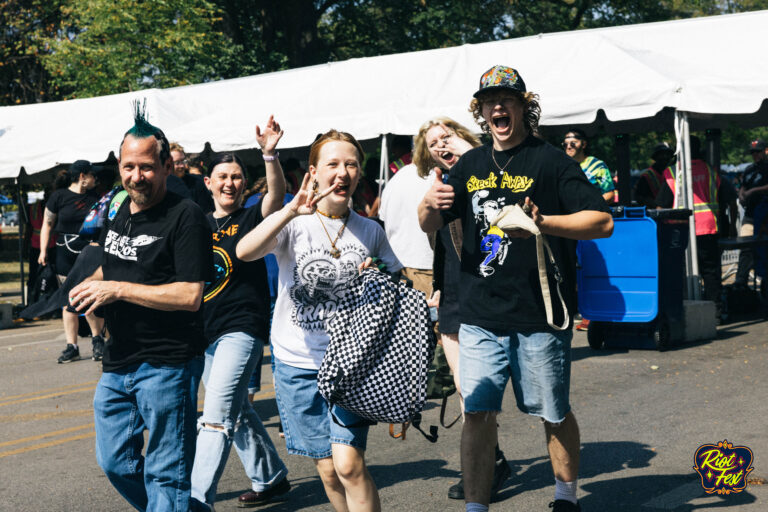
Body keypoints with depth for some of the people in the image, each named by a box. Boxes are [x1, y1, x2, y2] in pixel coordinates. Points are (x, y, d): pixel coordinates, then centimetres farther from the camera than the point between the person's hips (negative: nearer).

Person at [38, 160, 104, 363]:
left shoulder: (94, 199, 10)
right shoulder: (59, 196, 2)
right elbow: (47, 225, 5)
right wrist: (43, 251, -1)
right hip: (65, 255, -1)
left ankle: (97, 338, 11)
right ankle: (72, 346, 7)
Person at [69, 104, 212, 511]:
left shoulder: (185, 217, -14)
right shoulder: (116, 214, 10)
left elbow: (190, 295, -22)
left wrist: (117, 289, -19)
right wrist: (91, 284, 4)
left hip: (167, 366, -8)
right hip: (117, 362, 8)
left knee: (164, 474, 0)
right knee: (114, 462, 17)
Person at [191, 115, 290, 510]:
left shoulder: (251, 219, -3)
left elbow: (277, 194, -23)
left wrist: (269, 154, -38)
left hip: (242, 328, -7)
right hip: (205, 330, 7)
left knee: (217, 414, -15)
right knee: (237, 412, 16)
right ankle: (270, 479, 32)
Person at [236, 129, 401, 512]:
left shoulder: (370, 231, 4)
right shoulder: (292, 223, -5)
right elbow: (244, 251, -25)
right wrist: (291, 211, -37)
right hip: (298, 362, 0)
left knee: (349, 463, -14)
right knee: (328, 470, 7)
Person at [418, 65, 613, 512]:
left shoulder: (550, 161, -4)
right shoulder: (471, 165, 12)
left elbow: (603, 221, -10)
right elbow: (430, 225, 16)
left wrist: (542, 222, -24)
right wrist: (430, 204, -8)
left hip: (540, 315, -3)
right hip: (480, 316, 4)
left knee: (553, 413, 10)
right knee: (477, 413, 0)